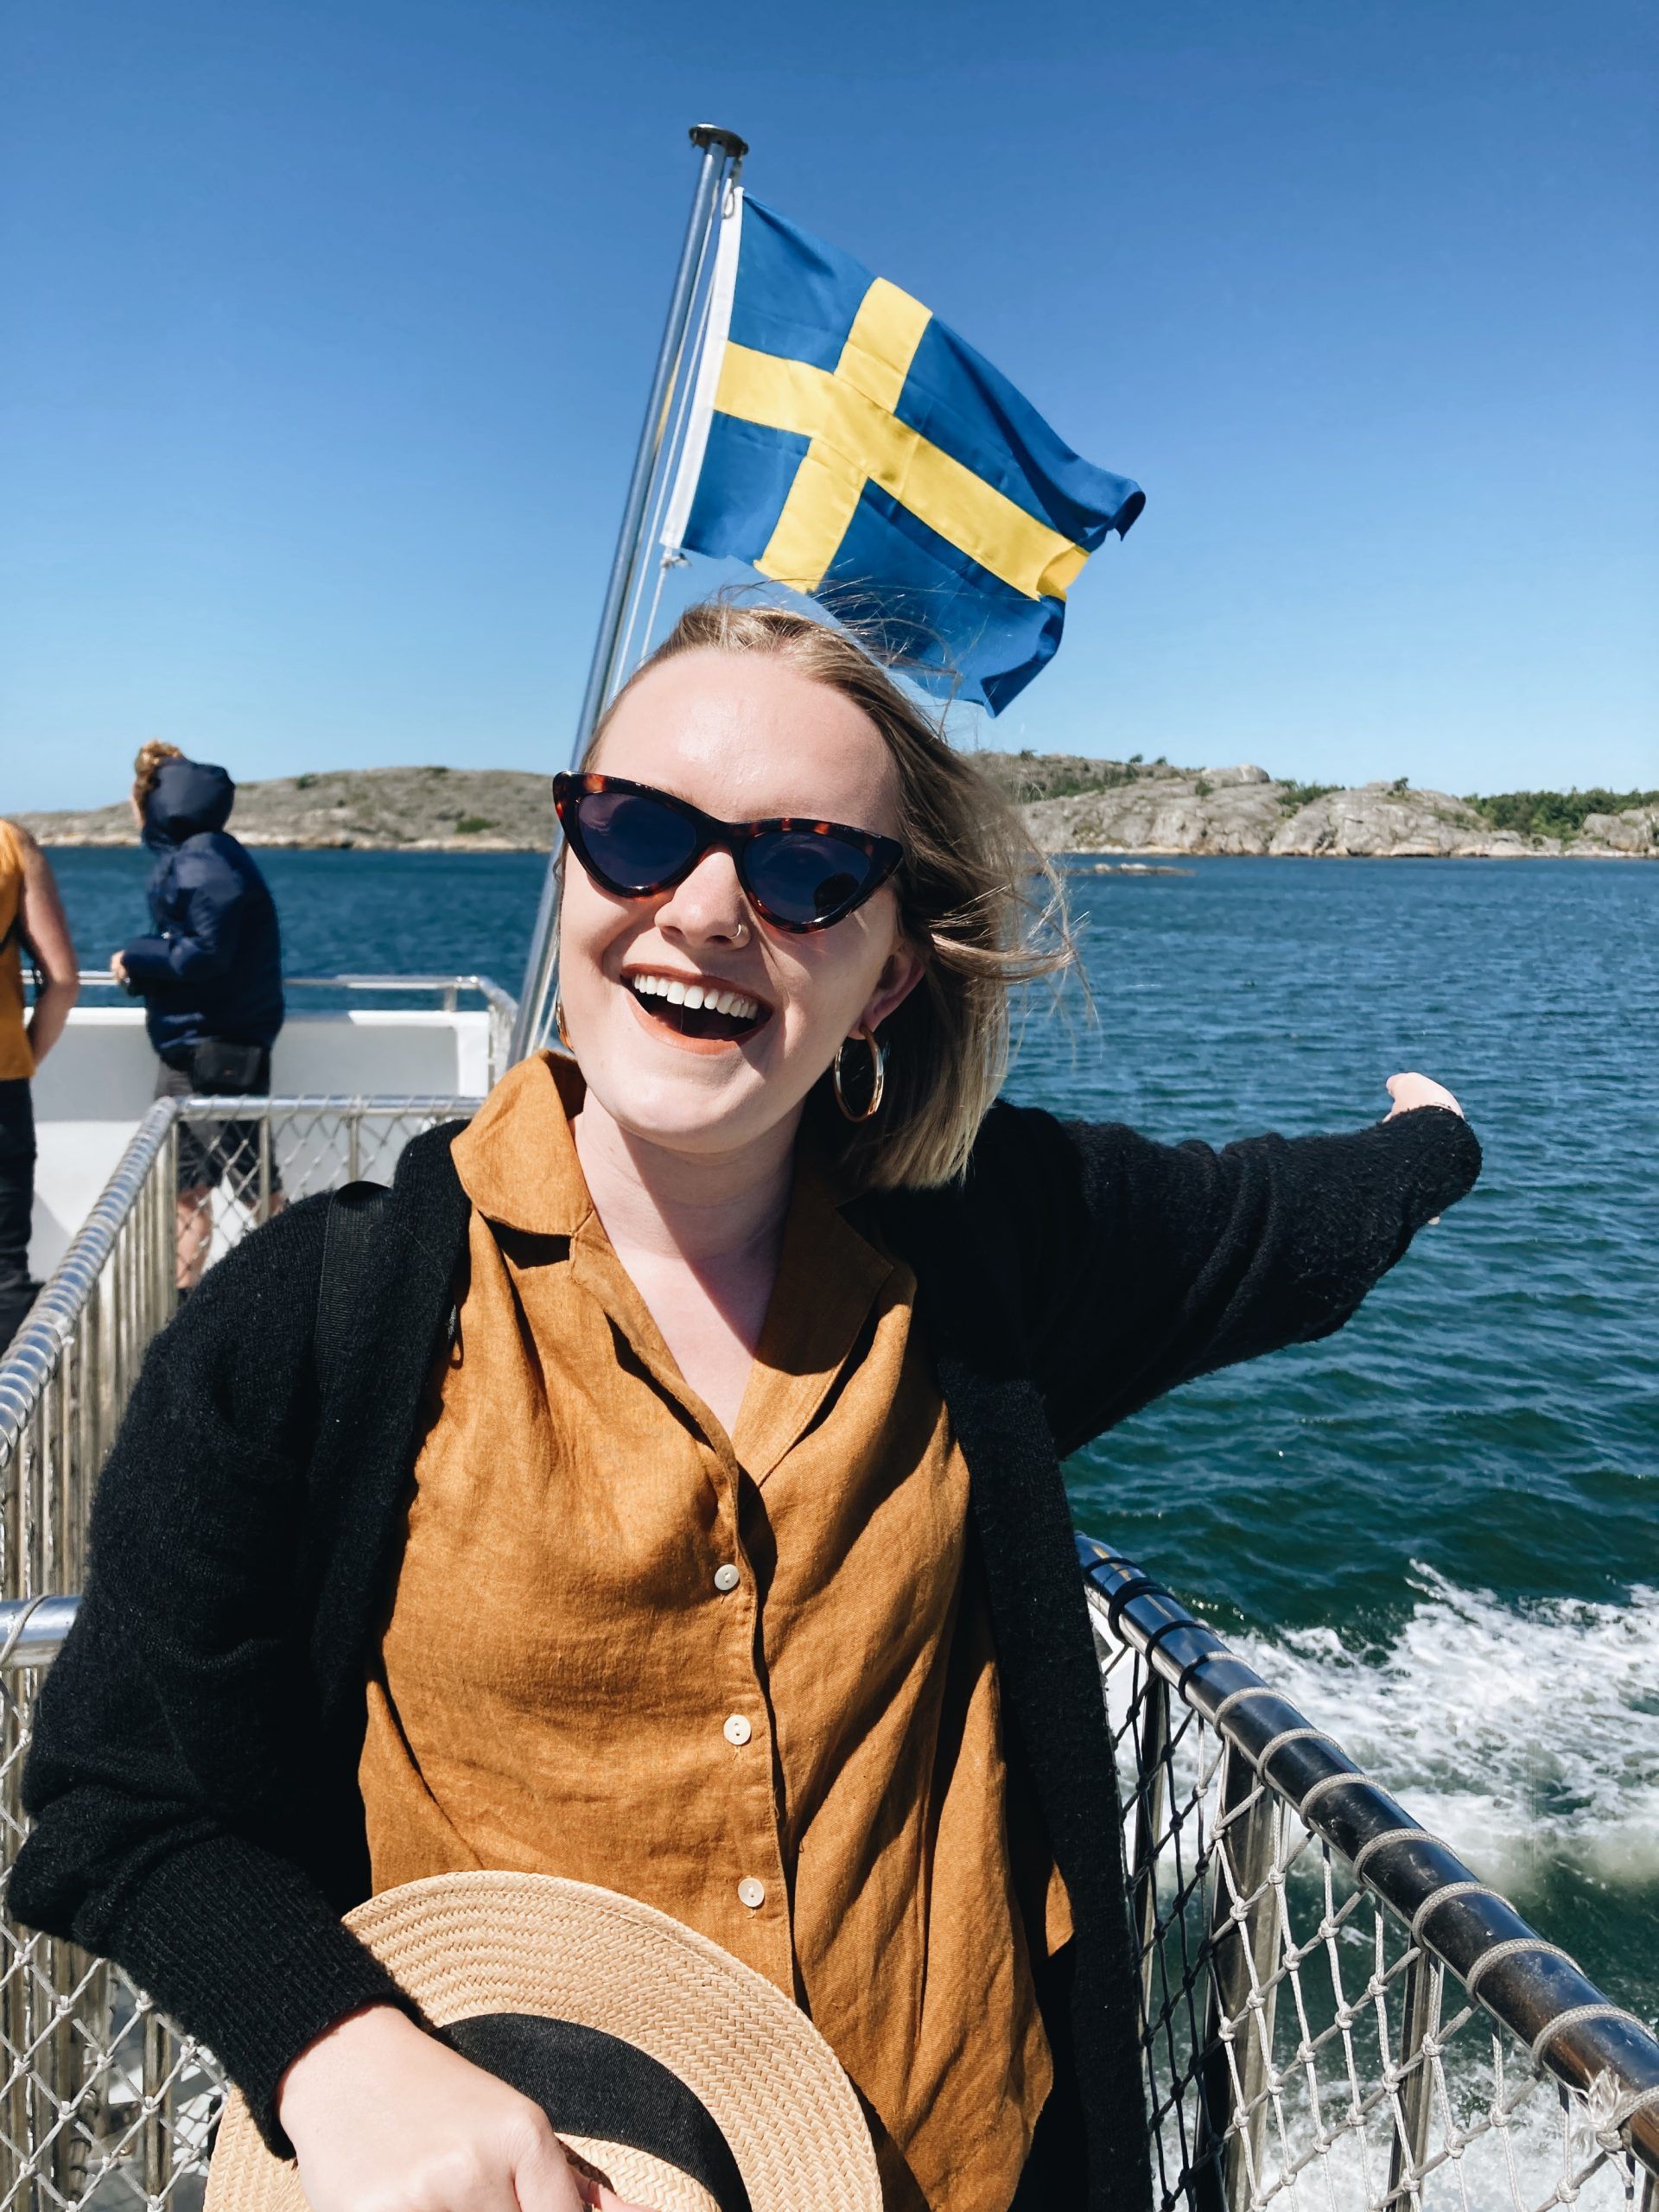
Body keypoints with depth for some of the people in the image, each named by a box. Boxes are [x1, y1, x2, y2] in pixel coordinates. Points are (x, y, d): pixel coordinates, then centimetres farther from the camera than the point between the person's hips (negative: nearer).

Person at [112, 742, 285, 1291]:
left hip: (218, 1054, -10)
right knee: (185, 1188, 16)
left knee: (254, 1188, -2)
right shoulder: (185, 854, 12)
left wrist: (136, 958, -11)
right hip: (188, 1051, 10)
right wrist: (144, 963, 0)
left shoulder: (205, 860, -18)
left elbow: (206, 954, -23)